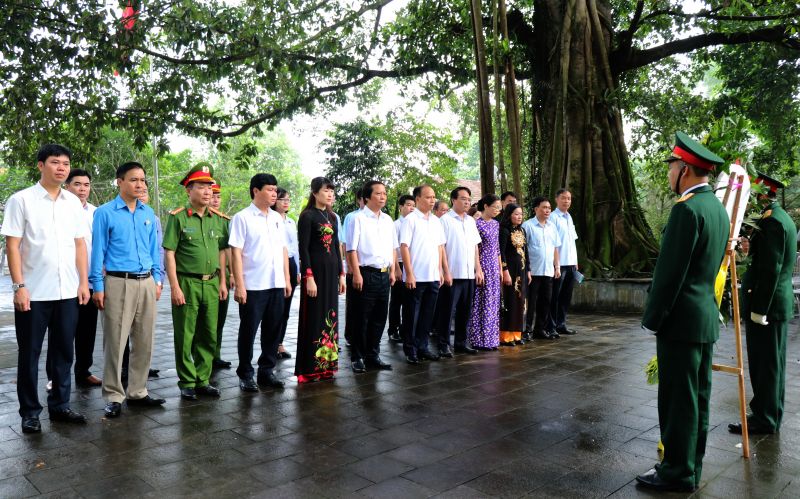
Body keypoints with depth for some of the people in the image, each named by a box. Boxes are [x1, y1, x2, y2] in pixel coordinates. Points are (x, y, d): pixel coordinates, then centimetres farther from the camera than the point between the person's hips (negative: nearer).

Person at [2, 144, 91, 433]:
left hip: (67, 291, 4)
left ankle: (59, 405, 24)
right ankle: (30, 412, 19)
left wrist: (83, 282, 4)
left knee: (63, 352, 11)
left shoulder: (73, 202, 8)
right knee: (29, 355, 7)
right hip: (33, 292, -4)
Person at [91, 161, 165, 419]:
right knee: (115, 342, -1)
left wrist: (157, 279, 10)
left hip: (146, 283, 5)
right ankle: (114, 396, 11)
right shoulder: (105, 213, -3)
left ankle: (138, 391, 22)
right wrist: (97, 286, -6)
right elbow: (98, 250, -3)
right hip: (119, 283, -5)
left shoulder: (149, 213, 10)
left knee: (144, 341, 10)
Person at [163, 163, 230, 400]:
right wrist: (175, 286, -12)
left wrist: (222, 282, 10)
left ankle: (203, 380, 23)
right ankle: (187, 383, 17)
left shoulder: (218, 219, 8)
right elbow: (169, 253, -8)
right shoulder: (178, 217, -6)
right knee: (185, 336, 4)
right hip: (187, 283, -5)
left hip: (211, 283, 5)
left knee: (209, 336, 11)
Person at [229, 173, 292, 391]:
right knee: (248, 331, 6)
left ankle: (266, 371, 24)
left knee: (273, 330, 11)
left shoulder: (277, 218, 12)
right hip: (252, 286, -5)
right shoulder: (242, 218, -5)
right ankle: (245, 374, 19)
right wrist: (239, 285, -14)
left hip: (276, 284, 6)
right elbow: (236, 252, -9)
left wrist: (287, 279, 11)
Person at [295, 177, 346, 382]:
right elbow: (303, 249, -13)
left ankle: (326, 364, 20)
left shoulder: (332, 217, 14)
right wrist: (309, 277, -19)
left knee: (329, 316, 10)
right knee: (314, 317, -2)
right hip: (315, 270, -7)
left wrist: (341, 274, 12)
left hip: (332, 271, 7)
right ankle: (310, 367, 8)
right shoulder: (307, 216, -7)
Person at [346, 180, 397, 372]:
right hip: (366, 274, -6)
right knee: (362, 319, 2)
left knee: (379, 318, 11)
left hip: (384, 275, 6)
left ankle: (373, 355, 22)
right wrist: (357, 274, -14)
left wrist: (392, 271, 12)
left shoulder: (388, 220, 12)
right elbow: (352, 249, -9)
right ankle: (357, 357, 13)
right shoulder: (358, 219, -6)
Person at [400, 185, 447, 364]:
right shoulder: (410, 220, -7)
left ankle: (422, 347, 22)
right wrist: (409, 274, -15)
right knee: (412, 315, 4)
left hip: (433, 277, 6)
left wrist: (440, 271, 10)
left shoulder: (436, 221, 12)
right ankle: (410, 350, 14)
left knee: (427, 315, 11)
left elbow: (440, 247, 15)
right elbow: (404, 247, -11)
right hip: (416, 277, -6)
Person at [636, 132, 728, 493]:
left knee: (678, 399, 0)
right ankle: (691, 466, 27)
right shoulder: (717, 208, 12)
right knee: (697, 397, 15)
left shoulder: (687, 208, -17)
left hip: (682, 319, -10)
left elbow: (670, 271, -19)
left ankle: (678, 473, 11)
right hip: (706, 317, 10)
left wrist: (652, 318, -12)